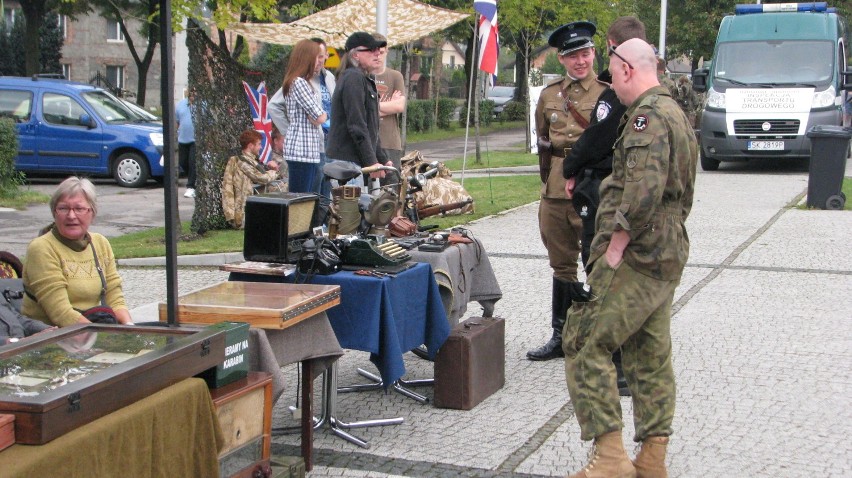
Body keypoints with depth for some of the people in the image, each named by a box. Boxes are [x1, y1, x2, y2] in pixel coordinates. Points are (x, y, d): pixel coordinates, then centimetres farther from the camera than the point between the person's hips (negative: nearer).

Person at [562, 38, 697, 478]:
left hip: (636, 255, -11)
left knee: (585, 343, -7)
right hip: (668, 254, 11)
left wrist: (616, 244, -19)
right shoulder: (674, 113, 20)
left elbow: (643, 189, -27)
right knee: (651, 354, 13)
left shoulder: (647, 116, -14)